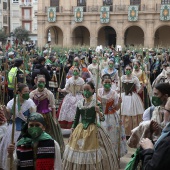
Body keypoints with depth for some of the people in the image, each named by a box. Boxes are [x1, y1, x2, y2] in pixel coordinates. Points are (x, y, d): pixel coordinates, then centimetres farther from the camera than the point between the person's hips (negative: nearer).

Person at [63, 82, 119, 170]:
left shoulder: (96, 102, -8)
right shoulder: (80, 103, 3)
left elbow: (102, 119, -12)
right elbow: (76, 118, 11)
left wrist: (99, 112, -31)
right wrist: (73, 130, 8)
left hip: (93, 130, -4)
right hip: (80, 129, 4)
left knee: (93, 153, -1)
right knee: (77, 150, 9)